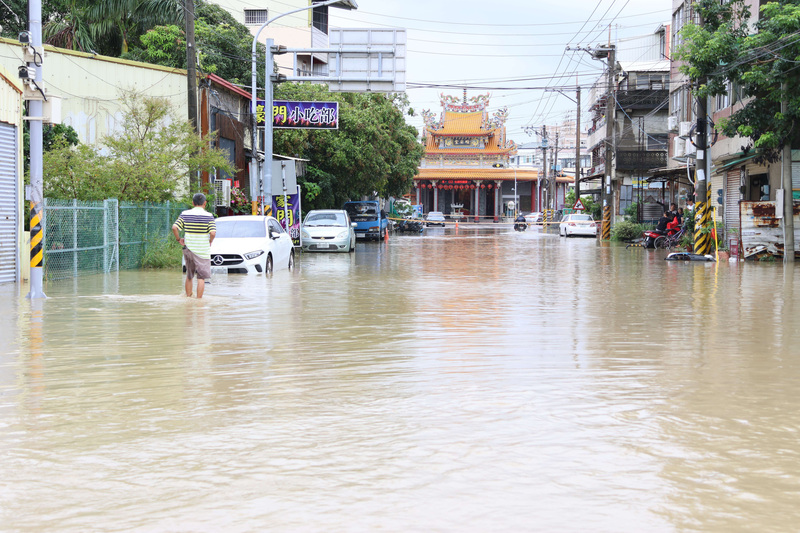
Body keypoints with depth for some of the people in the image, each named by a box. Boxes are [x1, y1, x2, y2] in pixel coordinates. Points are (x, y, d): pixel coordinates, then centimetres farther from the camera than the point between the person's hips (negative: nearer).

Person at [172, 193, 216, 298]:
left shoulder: (185, 214, 3)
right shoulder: (208, 216, -7)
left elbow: (174, 227, -5)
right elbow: (213, 233, -17)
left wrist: (179, 239, 7)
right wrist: (209, 242, 0)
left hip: (188, 249, 4)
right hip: (202, 250, -4)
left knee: (189, 276, 18)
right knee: (201, 278, 0)